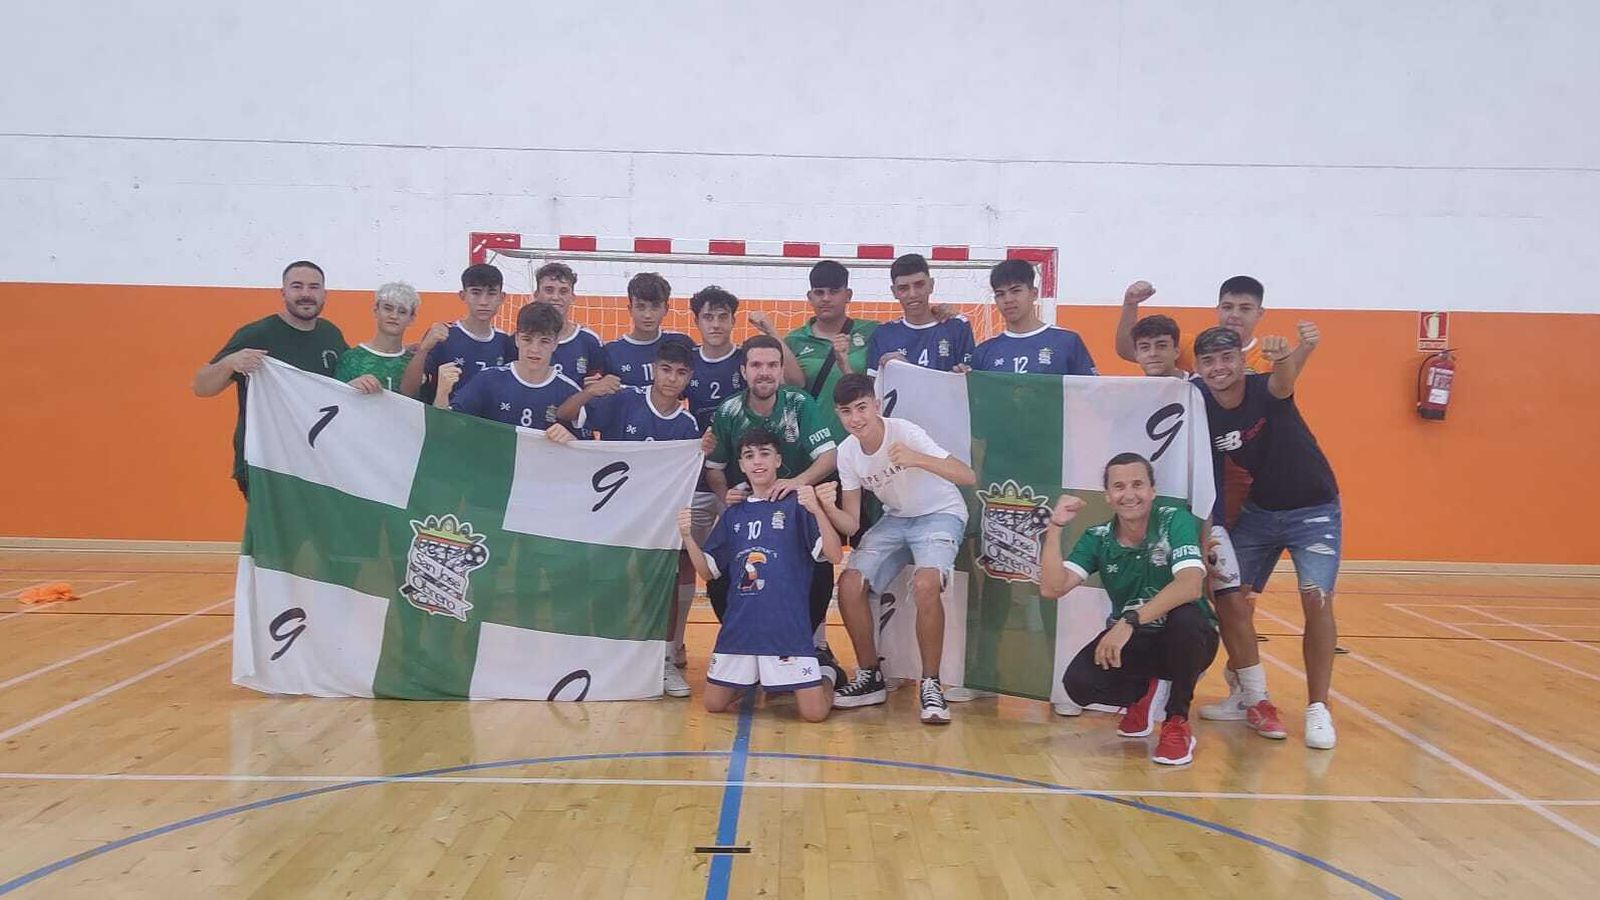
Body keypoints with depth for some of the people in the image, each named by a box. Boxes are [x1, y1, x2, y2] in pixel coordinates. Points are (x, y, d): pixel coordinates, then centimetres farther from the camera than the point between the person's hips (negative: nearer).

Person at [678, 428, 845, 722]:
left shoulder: (795, 505, -1)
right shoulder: (733, 515, 13)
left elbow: (835, 556, -11)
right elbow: (708, 572, 14)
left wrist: (816, 510, -25)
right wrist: (688, 536, -3)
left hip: (788, 624, -4)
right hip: (738, 625, 4)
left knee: (814, 713, -8)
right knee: (714, 704, 8)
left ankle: (826, 675, 25)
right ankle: (752, 680, 37)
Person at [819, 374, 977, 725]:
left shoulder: (904, 433, -24)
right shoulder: (847, 452, -8)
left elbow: (969, 477, -32)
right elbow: (851, 524, -6)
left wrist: (919, 460, -47)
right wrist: (827, 507, -27)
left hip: (940, 514, -5)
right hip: (895, 518, 6)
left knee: (925, 584, -32)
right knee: (849, 584, -11)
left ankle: (931, 686, -14)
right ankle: (870, 678, 8)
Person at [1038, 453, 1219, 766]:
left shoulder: (1175, 521, -16)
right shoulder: (1098, 538, -5)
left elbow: (1191, 586, -31)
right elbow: (1052, 588, -15)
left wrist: (1130, 621, -39)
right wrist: (1055, 526, -20)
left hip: (1183, 641, -3)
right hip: (1130, 642, 3)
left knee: (1185, 618, -37)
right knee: (1079, 682, -24)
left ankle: (1178, 722, -13)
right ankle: (1144, 693, 11)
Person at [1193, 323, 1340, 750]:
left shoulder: (1265, 390, -26)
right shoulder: (1203, 411, -13)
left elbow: (1283, 380, -51)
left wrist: (1294, 354, -73)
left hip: (1314, 511, -4)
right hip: (1259, 510, 4)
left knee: (1317, 601, -15)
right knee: (1228, 597, 0)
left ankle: (1318, 710, 0)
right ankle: (1252, 695, 21)